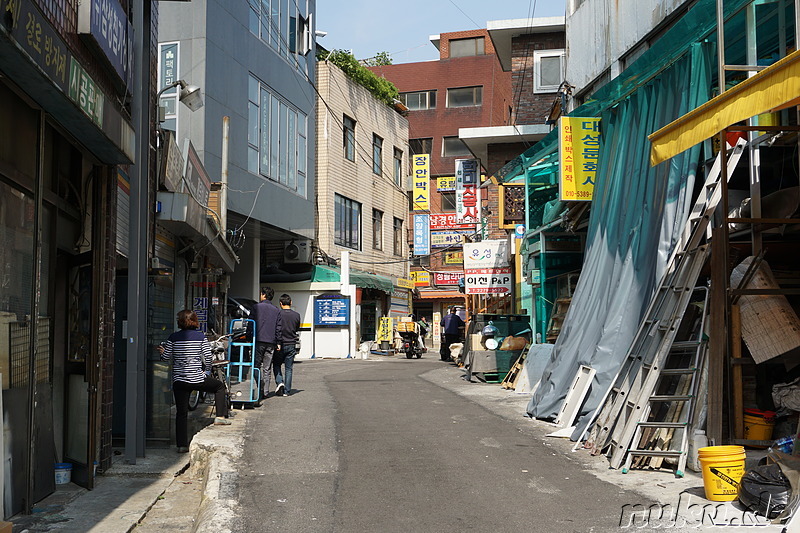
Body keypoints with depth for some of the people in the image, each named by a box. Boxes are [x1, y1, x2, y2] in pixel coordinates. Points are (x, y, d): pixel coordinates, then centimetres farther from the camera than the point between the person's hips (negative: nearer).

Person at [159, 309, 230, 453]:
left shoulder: (173, 337, -1)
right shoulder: (201, 337, -2)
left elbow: (165, 357, 2)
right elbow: (208, 358, -4)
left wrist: (162, 352, 23)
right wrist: (206, 369, 15)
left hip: (179, 380, 2)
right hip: (198, 379, -1)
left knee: (181, 413, 8)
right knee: (219, 386, 25)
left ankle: (182, 444, 7)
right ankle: (221, 416, 19)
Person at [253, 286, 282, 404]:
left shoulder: (257, 307, -1)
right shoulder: (276, 310, 10)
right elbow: (278, 328, 8)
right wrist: (278, 342, 12)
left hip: (259, 340, -3)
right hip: (271, 342, 3)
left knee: (257, 366, -3)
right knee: (267, 368, 9)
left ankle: (258, 394, -10)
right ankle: (264, 391, 12)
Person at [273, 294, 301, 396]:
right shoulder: (296, 315, 1)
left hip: (280, 345, -2)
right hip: (292, 345, 2)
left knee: (276, 365, 15)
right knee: (288, 368, 7)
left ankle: (279, 382, -6)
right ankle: (286, 391, 6)